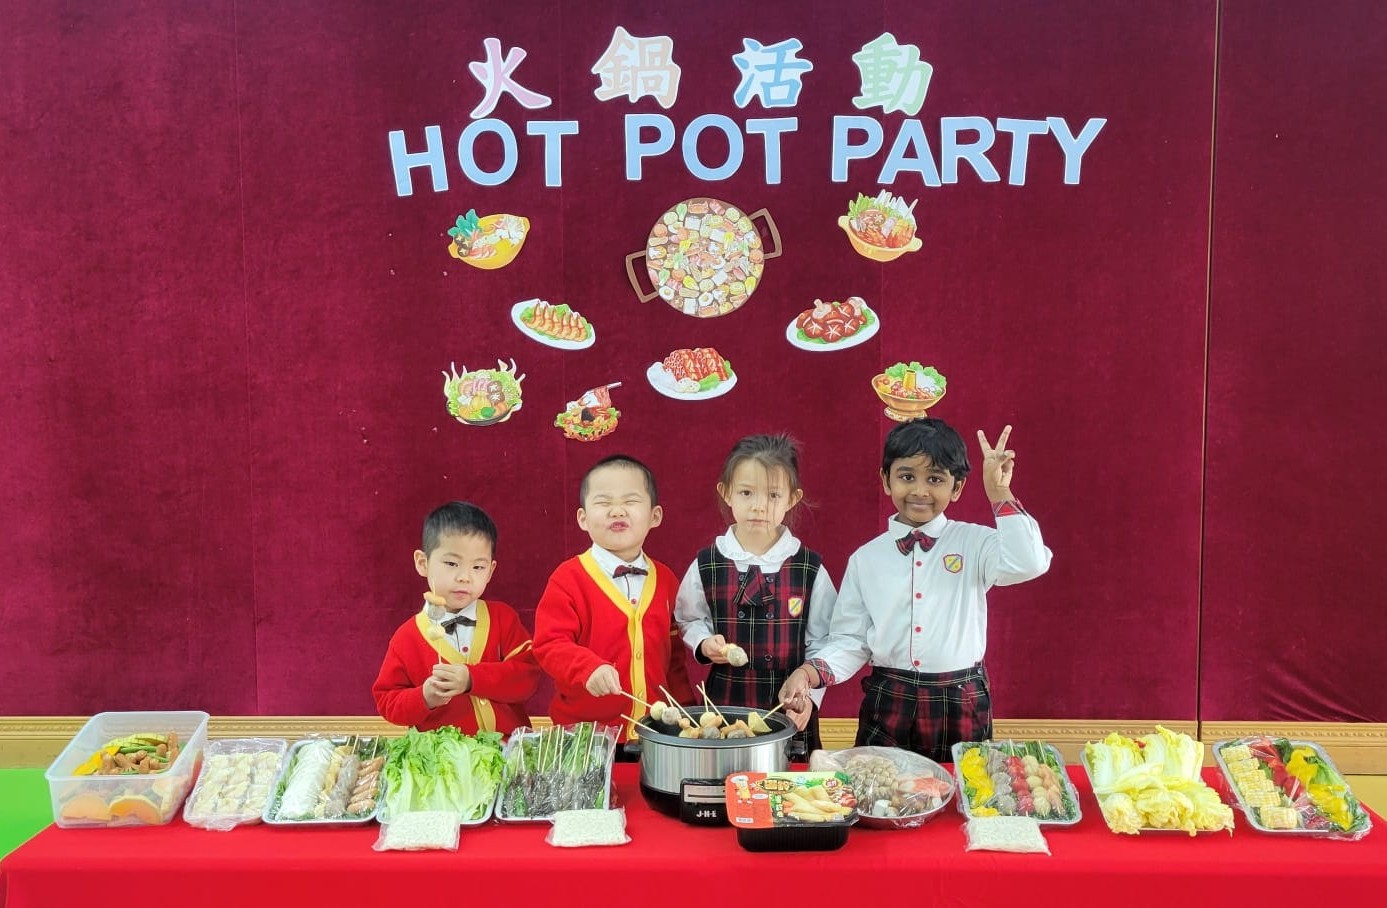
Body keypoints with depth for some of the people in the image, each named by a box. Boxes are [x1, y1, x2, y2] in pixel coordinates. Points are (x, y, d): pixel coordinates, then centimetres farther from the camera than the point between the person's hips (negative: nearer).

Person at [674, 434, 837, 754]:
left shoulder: (810, 569, -4)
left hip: (791, 709, 0)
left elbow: (822, 642, 2)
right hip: (724, 704, 1)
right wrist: (704, 643, -6)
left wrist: (809, 695, -7)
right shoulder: (707, 565, -3)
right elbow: (689, 619, 13)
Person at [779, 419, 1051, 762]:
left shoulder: (974, 543, -2)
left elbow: (1029, 564, -21)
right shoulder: (866, 559, 3)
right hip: (887, 706, 1)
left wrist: (999, 494, -19)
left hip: (961, 707, -1)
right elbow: (850, 640, 4)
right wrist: (809, 672, -13)